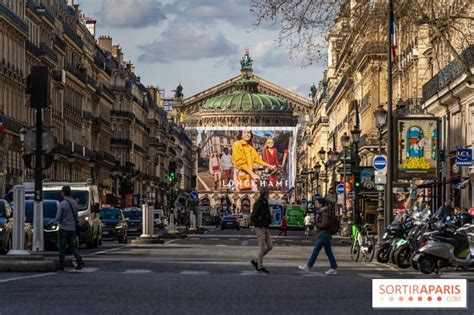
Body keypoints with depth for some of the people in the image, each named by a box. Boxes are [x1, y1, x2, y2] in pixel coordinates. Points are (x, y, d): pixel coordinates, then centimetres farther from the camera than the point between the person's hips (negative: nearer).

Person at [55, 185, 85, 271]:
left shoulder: (62, 204, -15)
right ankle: (80, 261, -6)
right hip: (72, 228, 5)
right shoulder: (74, 203, 4)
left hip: (64, 229, -5)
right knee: (73, 247, 12)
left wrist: (59, 221, 6)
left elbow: (58, 218, -14)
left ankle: (61, 266, 11)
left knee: (62, 248, 5)